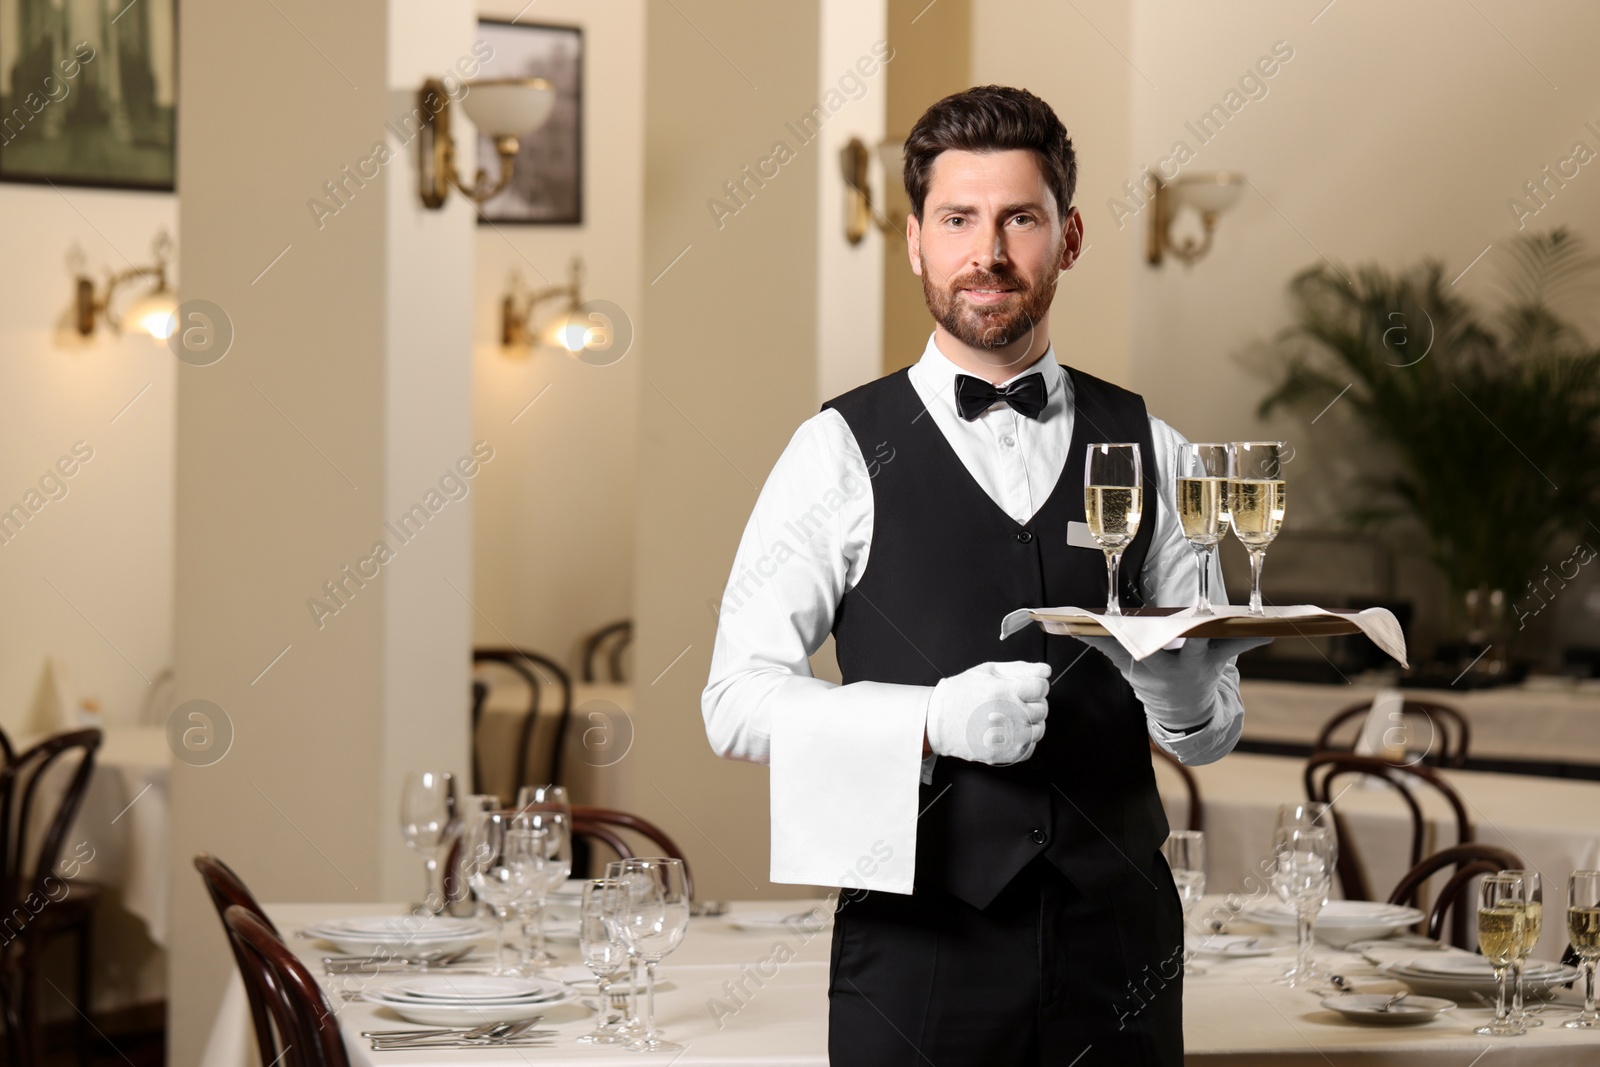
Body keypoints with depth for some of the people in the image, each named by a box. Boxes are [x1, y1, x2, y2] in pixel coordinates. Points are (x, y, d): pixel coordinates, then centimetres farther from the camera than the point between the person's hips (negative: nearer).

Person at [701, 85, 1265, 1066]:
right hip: (917, 937, -3)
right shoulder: (843, 451, -1)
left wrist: (1183, 692, -12)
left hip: (1116, 938, 3)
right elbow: (740, 700, -5)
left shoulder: (1149, 452, 8)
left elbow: (1213, 729, 11)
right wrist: (932, 719, -19)